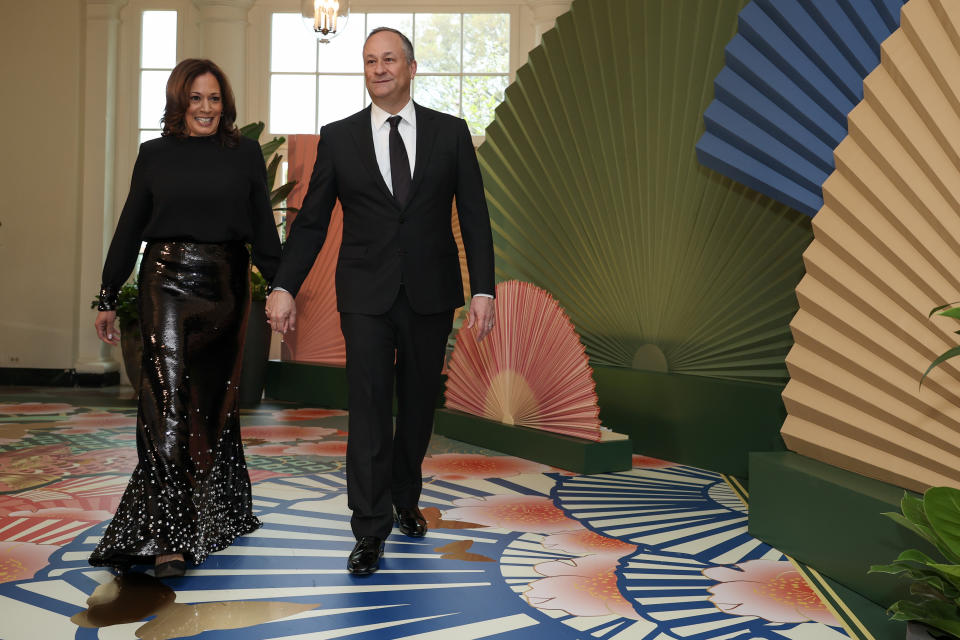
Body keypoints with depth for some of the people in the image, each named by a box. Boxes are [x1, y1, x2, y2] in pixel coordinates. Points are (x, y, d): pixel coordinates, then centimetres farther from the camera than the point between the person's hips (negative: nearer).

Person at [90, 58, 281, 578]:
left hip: (226, 287, 1)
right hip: (167, 282, -1)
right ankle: (169, 536, -9)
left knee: (214, 402, 10)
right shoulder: (155, 155, 7)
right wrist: (108, 297, 9)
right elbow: (129, 229, 9)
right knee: (169, 398, -11)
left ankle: (213, 516, 28)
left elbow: (263, 228, 6)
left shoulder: (245, 155, 7)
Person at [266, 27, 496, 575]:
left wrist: (484, 290, -7)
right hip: (367, 296, -1)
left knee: (419, 404, 12)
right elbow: (311, 221, 5)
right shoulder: (339, 138, 3)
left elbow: (475, 216, 1)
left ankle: (405, 499, 33)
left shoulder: (451, 133, 3)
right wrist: (285, 288, -3)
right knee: (369, 407, -5)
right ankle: (371, 531, 3)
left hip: (430, 294, 1)